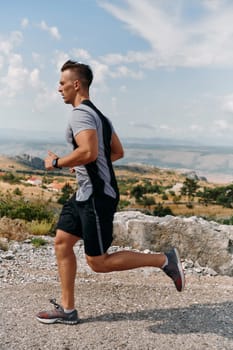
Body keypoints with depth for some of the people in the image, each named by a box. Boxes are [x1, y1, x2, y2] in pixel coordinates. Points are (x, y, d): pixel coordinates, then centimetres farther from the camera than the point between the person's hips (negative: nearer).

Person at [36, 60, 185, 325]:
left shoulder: (80, 114, -15)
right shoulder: (97, 114, 17)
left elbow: (89, 152, -31)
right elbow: (118, 152, 22)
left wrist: (56, 163, -16)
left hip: (97, 196, -10)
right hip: (86, 193, 11)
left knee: (98, 262, -2)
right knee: (61, 242, 11)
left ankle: (164, 260, 6)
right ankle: (67, 310, 19)